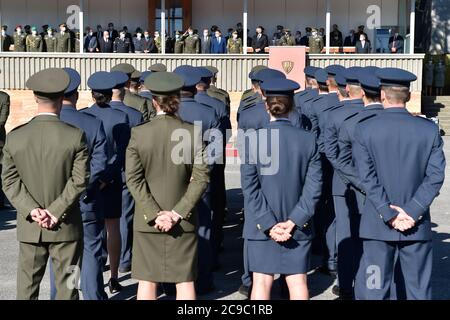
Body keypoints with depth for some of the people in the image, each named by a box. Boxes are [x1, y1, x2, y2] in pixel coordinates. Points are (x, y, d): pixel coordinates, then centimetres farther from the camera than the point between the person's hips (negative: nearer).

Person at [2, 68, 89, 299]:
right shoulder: (76, 136, -12)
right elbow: (79, 180, -14)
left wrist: (32, 210, -10)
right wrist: (55, 211, -12)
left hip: (30, 227, 2)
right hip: (66, 227, -2)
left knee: (27, 285, 15)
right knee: (66, 285, 9)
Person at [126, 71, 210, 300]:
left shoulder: (138, 133, -8)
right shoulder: (192, 133, -7)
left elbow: (133, 179, -10)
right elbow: (201, 178, -10)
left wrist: (154, 214, -10)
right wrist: (178, 213, -9)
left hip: (147, 220, 0)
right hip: (183, 221, 0)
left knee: (147, 280, 10)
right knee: (185, 280, 10)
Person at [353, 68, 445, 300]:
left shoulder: (364, 130, -5)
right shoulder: (430, 129, -1)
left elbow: (367, 177, -10)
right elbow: (435, 176, -7)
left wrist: (388, 214, -8)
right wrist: (411, 212, -9)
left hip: (378, 225, -1)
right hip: (418, 225, 1)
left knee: (371, 291, 6)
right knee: (419, 291, 11)